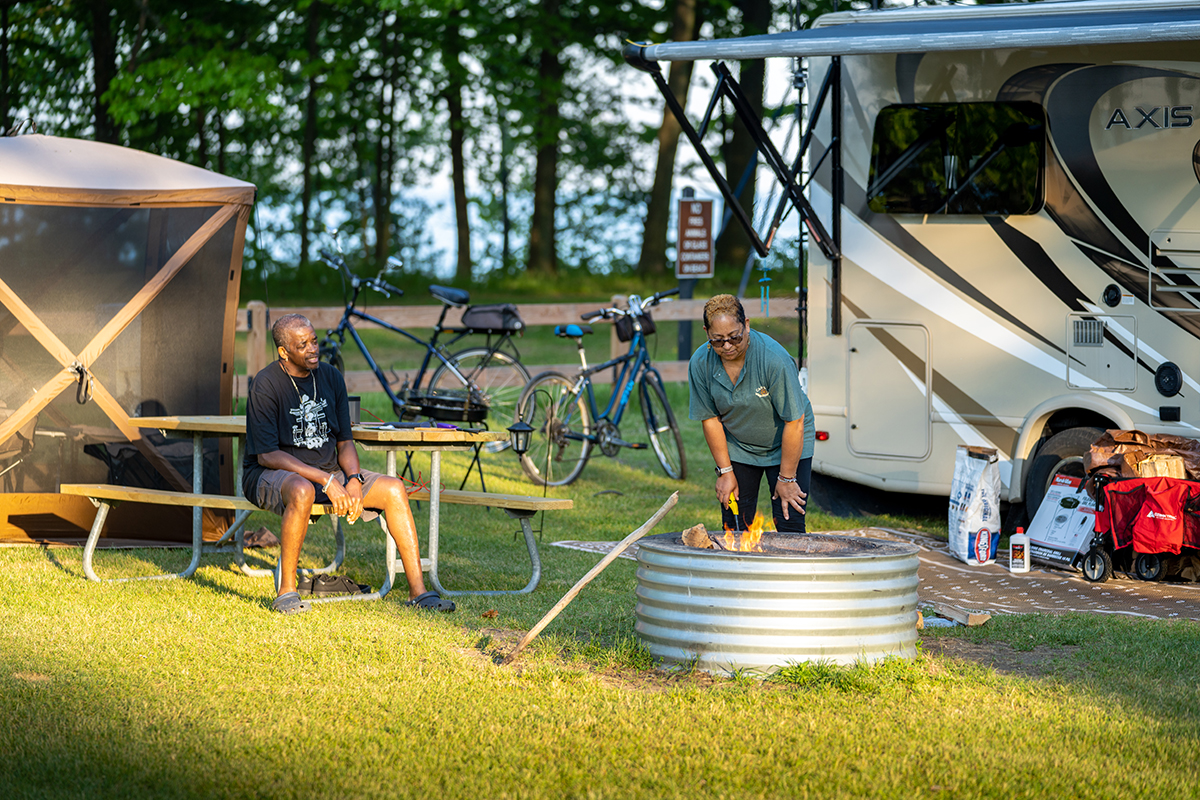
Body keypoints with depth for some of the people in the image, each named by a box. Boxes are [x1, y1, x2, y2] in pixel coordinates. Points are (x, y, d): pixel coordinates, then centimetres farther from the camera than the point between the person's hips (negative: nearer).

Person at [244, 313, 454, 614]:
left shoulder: (330, 377, 5)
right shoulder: (266, 385, -14)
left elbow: (344, 442, 10)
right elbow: (266, 454, -19)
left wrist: (353, 480, -12)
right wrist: (326, 480, -25)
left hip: (328, 471, 6)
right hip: (272, 475, -6)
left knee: (394, 489, -12)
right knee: (302, 492, -41)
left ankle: (418, 591, -11)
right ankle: (286, 592, -30)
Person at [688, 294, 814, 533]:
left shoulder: (774, 358, -30)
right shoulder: (700, 363, -16)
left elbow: (794, 422, -24)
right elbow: (711, 419, -4)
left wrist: (786, 479, -19)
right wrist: (725, 471, -5)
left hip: (786, 447, -3)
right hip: (737, 448, 3)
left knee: (789, 526, -11)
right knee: (735, 526, -2)